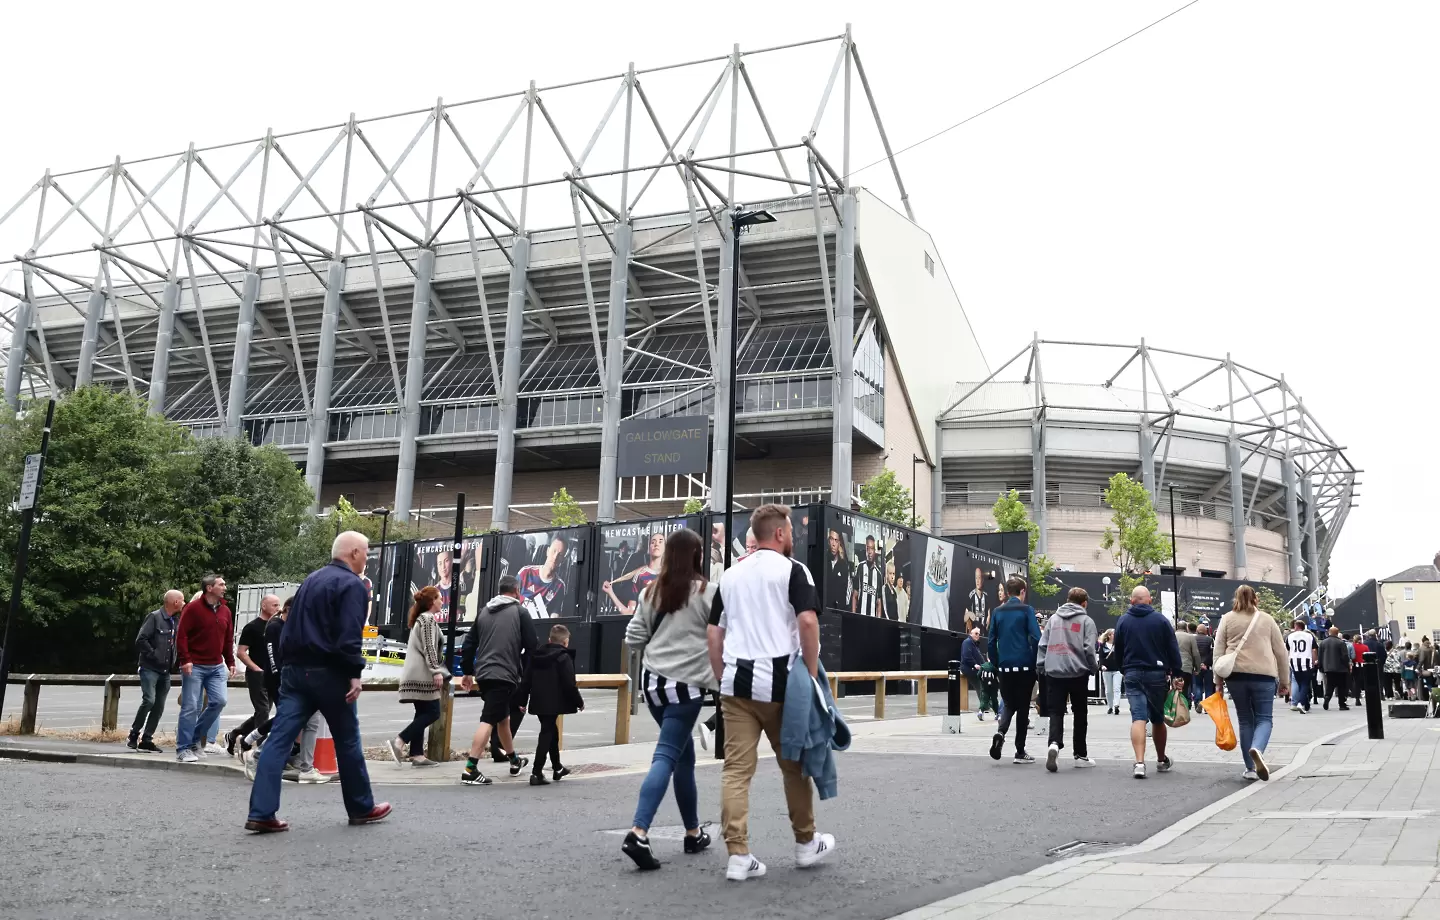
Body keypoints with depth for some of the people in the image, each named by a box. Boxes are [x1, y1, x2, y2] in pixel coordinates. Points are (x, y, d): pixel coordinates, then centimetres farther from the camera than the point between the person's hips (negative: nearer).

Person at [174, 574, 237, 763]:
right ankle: (184, 749, 4)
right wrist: (185, 660, -17)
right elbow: (181, 635, -10)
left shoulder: (225, 611, 13)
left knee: (219, 701, -6)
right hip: (194, 666, -6)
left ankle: (195, 737, 13)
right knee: (190, 707, -4)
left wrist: (230, 663, 12)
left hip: (217, 667, 6)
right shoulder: (193, 608, -5)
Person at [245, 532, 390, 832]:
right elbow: (349, 635, -21)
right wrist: (355, 673, -19)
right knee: (347, 741, 7)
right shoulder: (352, 585, -10)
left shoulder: (311, 579, 17)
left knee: (279, 739, 0)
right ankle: (361, 808, 19)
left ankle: (261, 813, -6)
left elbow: (291, 627, 19)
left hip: (295, 670, 7)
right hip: (328, 673, -7)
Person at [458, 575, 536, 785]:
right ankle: (470, 769, -16)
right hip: (504, 675, -7)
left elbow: (469, 643, 15)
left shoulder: (484, 612, 15)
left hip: (483, 674, 7)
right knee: (489, 720, -10)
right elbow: (531, 647, -4)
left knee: (503, 717, 22)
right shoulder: (520, 611, -2)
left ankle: (514, 760, 36)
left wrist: (467, 671, 22)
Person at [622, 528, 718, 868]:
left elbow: (634, 638, 10)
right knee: (666, 756, -7)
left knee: (684, 753, 17)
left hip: (654, 680, 6)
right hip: (687, 684, -5)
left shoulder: (653, 592, 8)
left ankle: (693, 832, 24)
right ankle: (638, 833, -19)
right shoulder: (708, 592, -6)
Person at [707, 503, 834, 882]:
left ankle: (738, 856, -1)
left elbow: (713, 633, 13)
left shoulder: (730, 574, 14)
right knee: (794, 765, 12)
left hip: (736, 683, 4)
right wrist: (812, 675, -8)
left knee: (736, 769, 2)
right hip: (778, 683, -4)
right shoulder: (792, 570, -3)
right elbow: (807, 621, -16)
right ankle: (806, 844, 27)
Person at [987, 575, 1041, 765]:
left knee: (1009, 704, 15)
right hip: (1025, 666, -3)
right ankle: (1020, 752, 9)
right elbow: (1036, 638, -11)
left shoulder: (997, 612, 7)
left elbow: (992, 641, 6)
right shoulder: (1027, 610, -4)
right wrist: (1036, 663, -1)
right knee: (1023, 707, 6)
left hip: (1005, 666, 3)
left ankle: (1000, 733, -13)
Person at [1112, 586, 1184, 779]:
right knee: (1158, 718, 15)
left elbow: (1118, 651, 7)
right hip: (1157, 674, 0)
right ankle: (1162, 760, 31)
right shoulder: (1161, 620, -1)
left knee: (1138, 718, -7)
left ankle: (1139, 762, -22)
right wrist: (1176, 675, 4)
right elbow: (1173, 649, -1)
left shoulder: (1123, 621, 1)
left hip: (1132, 674, 0)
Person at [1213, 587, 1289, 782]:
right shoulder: (1267, 619, 9)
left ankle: (1250, 768, 11)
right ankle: (1257, 749, -26)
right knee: (1264, 718, 4)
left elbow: (1218, 651, 4)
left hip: (1236, 675, 1)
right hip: (1263, 675, -1)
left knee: (1245, 720, 10)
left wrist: (1218, 680, 9)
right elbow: (1281, 652, 10)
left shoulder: (1227, 619, 9)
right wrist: (1284, 681, 17)